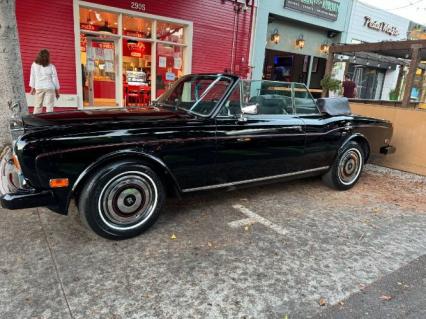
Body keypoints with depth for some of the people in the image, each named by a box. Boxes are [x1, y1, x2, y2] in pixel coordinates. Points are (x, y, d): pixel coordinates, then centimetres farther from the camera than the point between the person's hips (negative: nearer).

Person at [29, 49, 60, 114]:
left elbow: (32, 77, 8)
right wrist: (57, 90, 8)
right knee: (49, 106, -2)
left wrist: (32, 88, 17)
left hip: (38, 87, 2)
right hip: (49, 87, -2)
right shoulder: (51, 67, -3)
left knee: (38, 106, 9)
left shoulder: (34, 65, 3)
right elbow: (55, 79, 0)